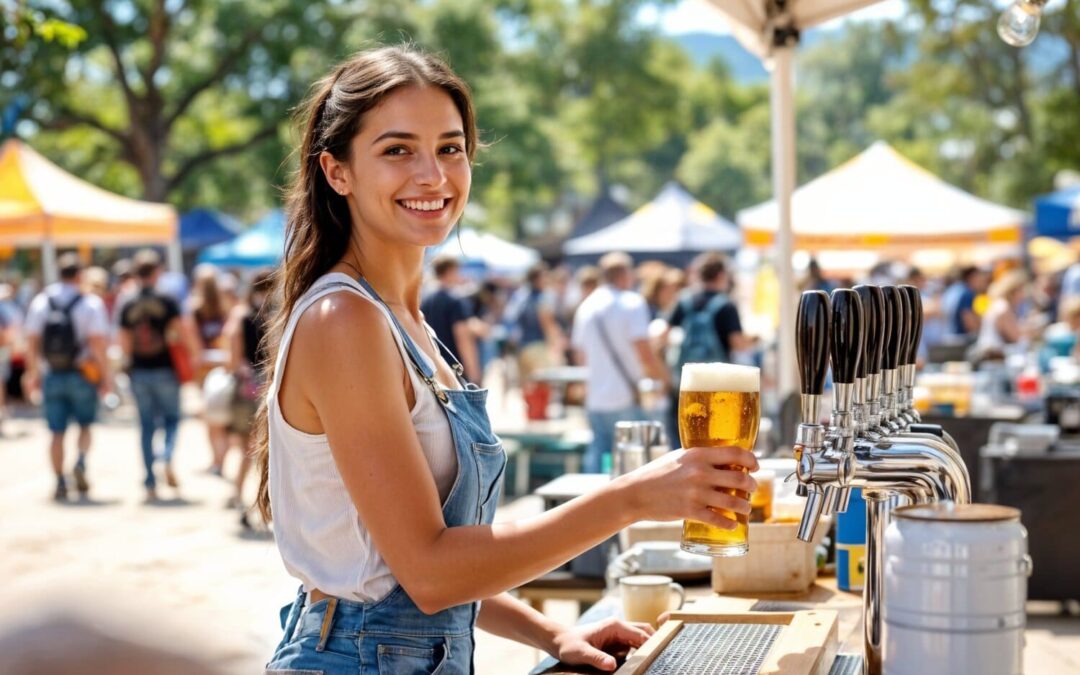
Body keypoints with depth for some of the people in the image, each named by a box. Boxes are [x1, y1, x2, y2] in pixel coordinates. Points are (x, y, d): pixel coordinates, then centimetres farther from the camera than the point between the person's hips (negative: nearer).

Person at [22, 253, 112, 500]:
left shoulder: (40, 302, 3)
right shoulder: (91, 304, -7)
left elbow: (31, 342, 5)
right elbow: (98, 343, -12)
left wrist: (33, 373, 14)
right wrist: (105, 376, -6)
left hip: (51, 376, 2)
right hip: (82, 375, -2)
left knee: (57, 432, 8)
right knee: (85, 424, 15)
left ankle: (60, 481, 6)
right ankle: (81, 462, -9)